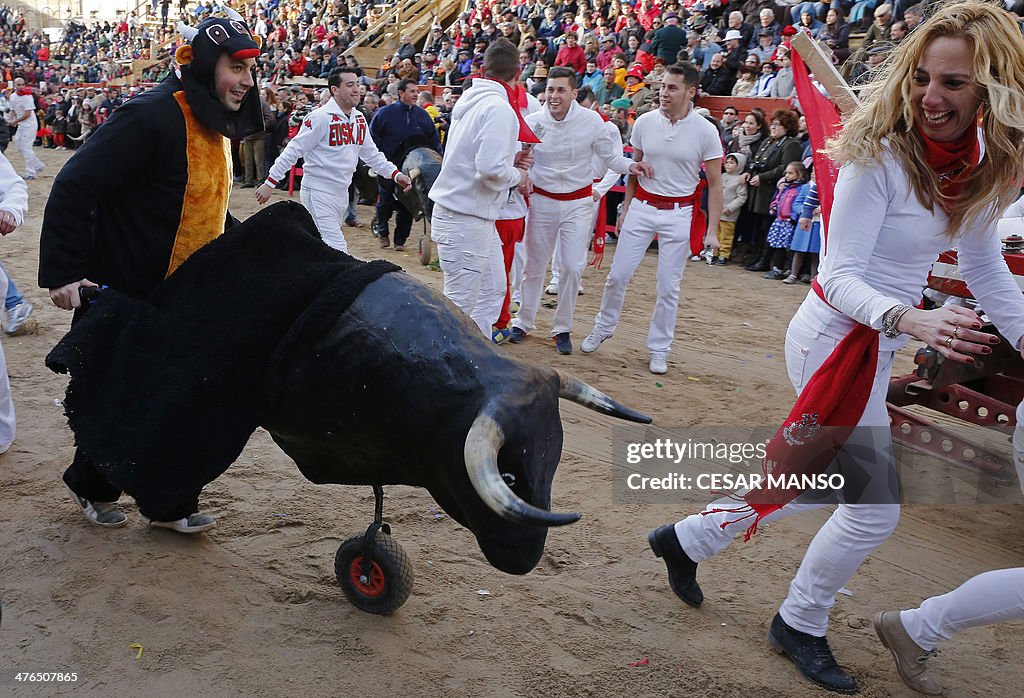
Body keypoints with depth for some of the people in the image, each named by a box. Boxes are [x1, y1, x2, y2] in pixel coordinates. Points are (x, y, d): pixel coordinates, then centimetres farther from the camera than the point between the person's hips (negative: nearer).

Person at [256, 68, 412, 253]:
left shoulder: (359, 118, 9)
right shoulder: (320, 117, -14)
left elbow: (371, 153, 18)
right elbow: (294, 150, -13)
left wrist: (395, 174, 6)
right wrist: (270, 182, -15)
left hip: (342, 193, 8)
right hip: (318, 192, -8)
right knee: (337, 251, -13)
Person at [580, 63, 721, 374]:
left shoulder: (705, 130, -10)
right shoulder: (645, 122, -2)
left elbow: (715, 184, -5)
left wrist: (712, 230, -9)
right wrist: (625, 208, 13)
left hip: (679, 214, -2)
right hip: (641, 207, 2)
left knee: (669, 287, 3)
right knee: (617, 275, 4)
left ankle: (659, 349, 18)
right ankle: (603, 328, 27)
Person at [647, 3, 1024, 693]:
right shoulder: (881, 156, -22)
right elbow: (841, 275, -23)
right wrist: (907, 319, -40)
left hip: (874, 342, 8)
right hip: (839, 339, -8)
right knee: (876, 507, 3)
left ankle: (686, 539, 37)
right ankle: (802, 626, 29)